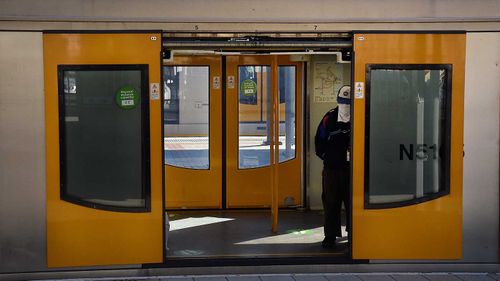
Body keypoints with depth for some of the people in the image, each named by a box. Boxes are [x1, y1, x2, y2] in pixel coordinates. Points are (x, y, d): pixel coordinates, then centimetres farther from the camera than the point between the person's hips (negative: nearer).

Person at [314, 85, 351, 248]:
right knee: (330, 202, 5)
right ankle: (330, 235, 12)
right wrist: (325, 156, 4)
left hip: (352, 169, -1)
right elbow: (319, 141, 9)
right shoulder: (329, 118, 2)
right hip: (332, 168, 1)